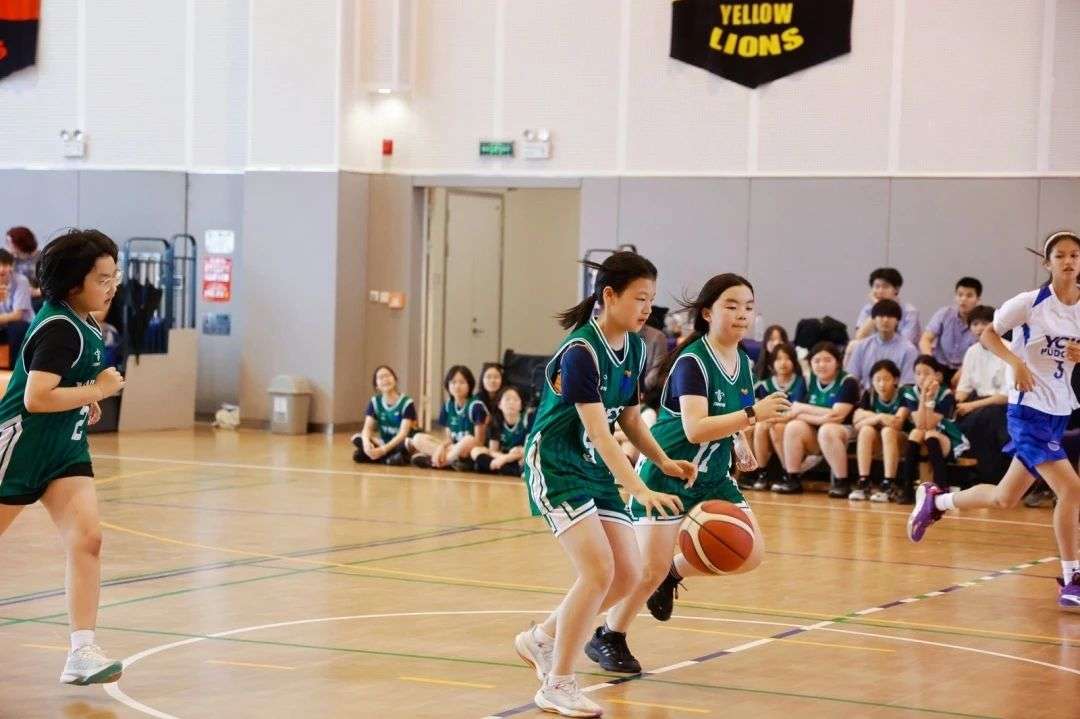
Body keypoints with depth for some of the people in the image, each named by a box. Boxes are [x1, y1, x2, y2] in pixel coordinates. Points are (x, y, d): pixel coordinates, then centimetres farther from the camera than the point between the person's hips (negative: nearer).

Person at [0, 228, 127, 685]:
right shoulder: (60, 329, -21)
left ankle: (82, 654, -10)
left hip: (65, 448, 8)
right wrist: (99, 390, -20)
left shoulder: (80, 323, 8)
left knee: (87, 540, -8)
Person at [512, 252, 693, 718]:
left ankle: (541, 640, 24)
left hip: (598, 469, 9)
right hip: (556, 466, -8)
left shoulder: (634, 348, 4)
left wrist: (664, 461, 2)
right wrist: (640, 491, -36)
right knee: (599, 570, -20)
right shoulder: (581, 352, -22)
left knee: (627, 574, 3)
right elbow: (597, 432, -28)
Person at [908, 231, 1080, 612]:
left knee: (1005, 498, 15)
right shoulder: (1031, 302, -10)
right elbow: (988, 334, -3)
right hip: (1028, 409, -7)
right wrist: (1016, 361, -20)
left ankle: (935, 500, 39)